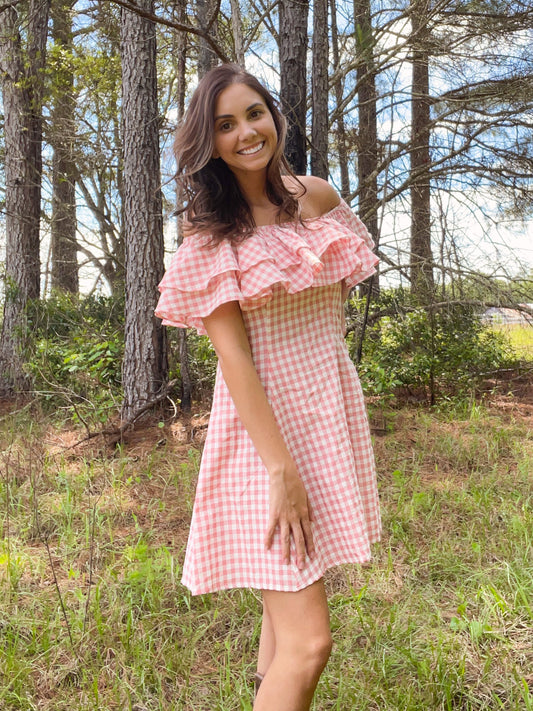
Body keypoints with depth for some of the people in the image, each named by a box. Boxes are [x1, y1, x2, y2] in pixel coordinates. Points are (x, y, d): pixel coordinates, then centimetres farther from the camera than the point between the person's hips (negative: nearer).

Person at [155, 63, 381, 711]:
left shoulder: (317, 197, 6)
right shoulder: (210, 231, -8)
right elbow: (232, 353, -16)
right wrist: (282, 470, -21)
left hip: (332, 410, 6)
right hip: (264, 423, -6)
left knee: (292, 591, 23)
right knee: (308, 641, -7)